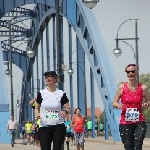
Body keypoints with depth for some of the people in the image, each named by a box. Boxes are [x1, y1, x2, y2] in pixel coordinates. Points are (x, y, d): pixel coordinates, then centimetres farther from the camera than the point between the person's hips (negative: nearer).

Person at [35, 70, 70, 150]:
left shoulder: (61, 94, 0)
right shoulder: (41, 93, 4)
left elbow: (68, 109, 3)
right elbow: (37, 108, 15)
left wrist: (65, 112, -20)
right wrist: (37, 114, -6)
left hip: (58, 126, -1)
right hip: (44, 127, 1)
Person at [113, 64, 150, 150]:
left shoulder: (143, 88, 0)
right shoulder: (122, 87, 1)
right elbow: (114, 103, 7)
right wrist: (118, 105, -16)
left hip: (139, 123, -1)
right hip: (125, 123, 1)